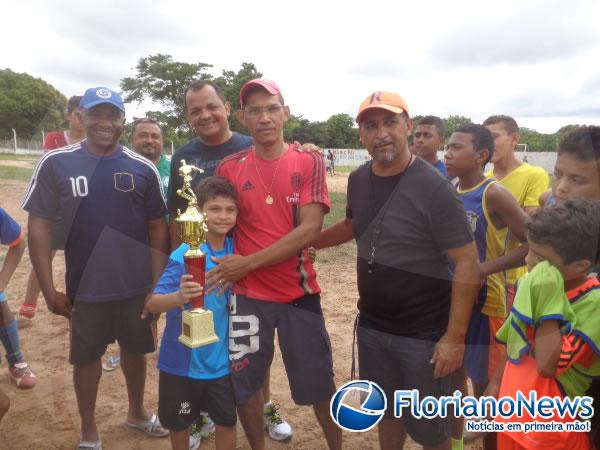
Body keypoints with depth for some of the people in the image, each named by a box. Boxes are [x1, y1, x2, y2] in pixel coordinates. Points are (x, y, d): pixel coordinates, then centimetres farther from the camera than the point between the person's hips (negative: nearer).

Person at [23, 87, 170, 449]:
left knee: (135, 350, 18)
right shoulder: (56, 164, -6)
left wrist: (158, 284, -3)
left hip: (137, 285, 1)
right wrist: (49, 290, -7)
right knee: (86, 357, 15)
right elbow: (39, 226, -4)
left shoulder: (143, 169, -3)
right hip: (84, 286, -1)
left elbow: (158, 228, 1)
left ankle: (137, 412, 43)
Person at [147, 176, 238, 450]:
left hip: (221, 357, 4)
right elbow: (152, 304, -27)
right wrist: (179, 296, -45)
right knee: (179, 422, 18)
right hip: (183, 358, -3)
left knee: (226, 421, 16)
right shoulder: (184, 255, -22)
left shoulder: (235, 250, -7)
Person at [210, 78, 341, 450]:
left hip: (299, 291, -1)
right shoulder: (230, 167, 0)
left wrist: (249, 263, -19)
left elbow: (310, 230, -15)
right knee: (243, 381, 14)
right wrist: (226, 271, -5)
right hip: (247, 293, 2)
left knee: (318, 384, 12)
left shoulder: (309, 162, -6)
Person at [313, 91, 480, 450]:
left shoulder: (433, 188, -19)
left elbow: (468, 263, -19)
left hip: (423, 334, -5)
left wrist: (454, 337, -20)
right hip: (371, 326, 6)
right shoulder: (359, 179, 0)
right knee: (387, 410, 25)